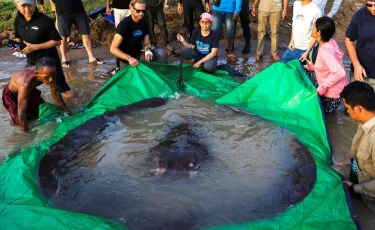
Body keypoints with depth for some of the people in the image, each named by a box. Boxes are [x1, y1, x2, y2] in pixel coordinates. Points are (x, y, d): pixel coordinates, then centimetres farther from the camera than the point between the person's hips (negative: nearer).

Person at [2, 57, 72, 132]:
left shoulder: (48, 73, -30)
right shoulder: (25, 84, -47)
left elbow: (55, 91, -11)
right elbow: (21, 111, -39)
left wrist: (66, 110, -2)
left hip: (30, 89, 5)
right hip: (12, 94, -5)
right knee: (20, 120, -9)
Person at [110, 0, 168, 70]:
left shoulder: (144, 22, -3)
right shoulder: (124, 24, -21)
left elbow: (147, 43, 4)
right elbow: (113, 48, -25)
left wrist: (148, 51, -20)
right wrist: (129, 58, -39)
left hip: (138, 55, 5)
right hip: (126, 58, -5)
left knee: (162, 53, -15)